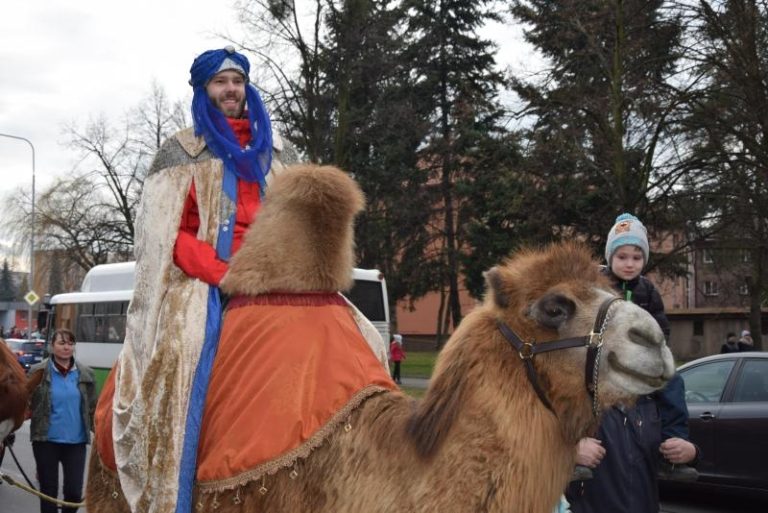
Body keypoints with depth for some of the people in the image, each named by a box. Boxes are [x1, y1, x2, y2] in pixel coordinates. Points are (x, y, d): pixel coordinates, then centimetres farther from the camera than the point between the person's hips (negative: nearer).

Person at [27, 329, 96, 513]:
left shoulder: (86, 373, 3)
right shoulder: (39, 371, -3)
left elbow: (92, 407, 8)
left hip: (76, 441, 1)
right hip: (46, 440, -1)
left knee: (75, 490, 1)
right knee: (48, 489, 10)